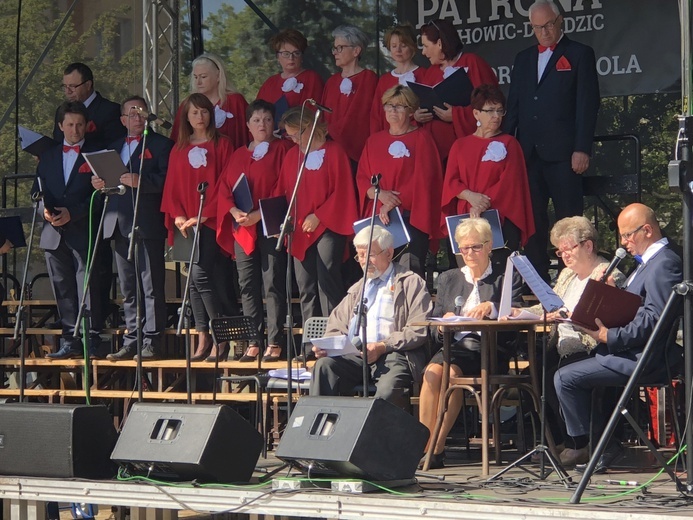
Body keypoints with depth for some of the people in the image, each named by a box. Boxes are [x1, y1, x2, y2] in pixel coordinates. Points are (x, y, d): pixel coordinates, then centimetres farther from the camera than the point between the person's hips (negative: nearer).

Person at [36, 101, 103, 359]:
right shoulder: (48, 156, 17)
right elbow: (37, 190, 16)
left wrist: (72, 212, -14)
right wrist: (44, 209, -6)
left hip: (83, 232, -4)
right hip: (54, 232, 4)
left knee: (87, 287, -7)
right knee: (63, 289, 6)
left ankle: (92, 340, -4)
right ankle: (70, 340, 10)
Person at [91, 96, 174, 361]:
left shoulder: (160, 144, 3)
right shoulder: (114, 148, 22)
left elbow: (167, 179, -10)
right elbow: (105, 178, 20)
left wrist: (141, 181, -23)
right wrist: (99, 183, -2)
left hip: (146, 223, -6)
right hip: (118, 226, 7)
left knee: (151, 286, -6)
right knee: (128, 289, 10)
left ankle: (152, 342, -4)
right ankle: (131, 341, 14)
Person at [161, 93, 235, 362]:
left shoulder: (222, 145, 2)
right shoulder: (178, 150, 15)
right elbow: (172, 188, 13)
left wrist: (205, 215, -14)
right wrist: (177, 215, -4)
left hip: (211, 221, -5)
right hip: (187, 223, 5)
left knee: (200, 274, -16)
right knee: (195, 280, 3)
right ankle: (203, 340, 5)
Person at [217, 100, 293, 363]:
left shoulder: (282, 149, 4)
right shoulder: (238, 156, 19)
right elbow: (224, 188, 11)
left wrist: (260, 213, -15)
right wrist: (235, 211, -9)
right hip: (242, 229, 5)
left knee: (273, 284, -8)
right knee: (248, 286, 2)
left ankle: (274, 342, -8)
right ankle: (253, 342, 5)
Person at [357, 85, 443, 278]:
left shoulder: (421, 138, 3)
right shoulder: (374, 141, 17)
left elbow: (422, 179, -6)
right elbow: (361, 177, 12)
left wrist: (393, 204, -13)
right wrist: (379, 194, -10)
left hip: (412, 217, -4)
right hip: (379, 218, 4)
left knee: (409, 272, -14)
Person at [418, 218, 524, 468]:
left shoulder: (507, 275, 13)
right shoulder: (448, 279, 25)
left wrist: (491, 307, -20)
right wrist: (445, 322, -4)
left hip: (489, 349, -3)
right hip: (454, 346, 3)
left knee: (452, 372, -33)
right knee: (433, 371, -31)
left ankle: (436, 448, -27)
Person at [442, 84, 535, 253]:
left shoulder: (509, 144, 6)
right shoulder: (460, 146, 13)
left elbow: (509, 182, -4)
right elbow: (451, 181, 6)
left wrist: (483, 204, -15)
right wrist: (471, 196, -14)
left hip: (501, 217, -2)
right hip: (467, 219, 2)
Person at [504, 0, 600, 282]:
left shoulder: (579, 55, 3)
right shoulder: (524, 58, 19)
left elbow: (587, 104, -3)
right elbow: (513, 105, 18)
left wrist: (582, 149, -11)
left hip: (562, 152, -5)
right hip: (528, 152, 5)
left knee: (569, 217, -4)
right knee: (532, 218, 4)